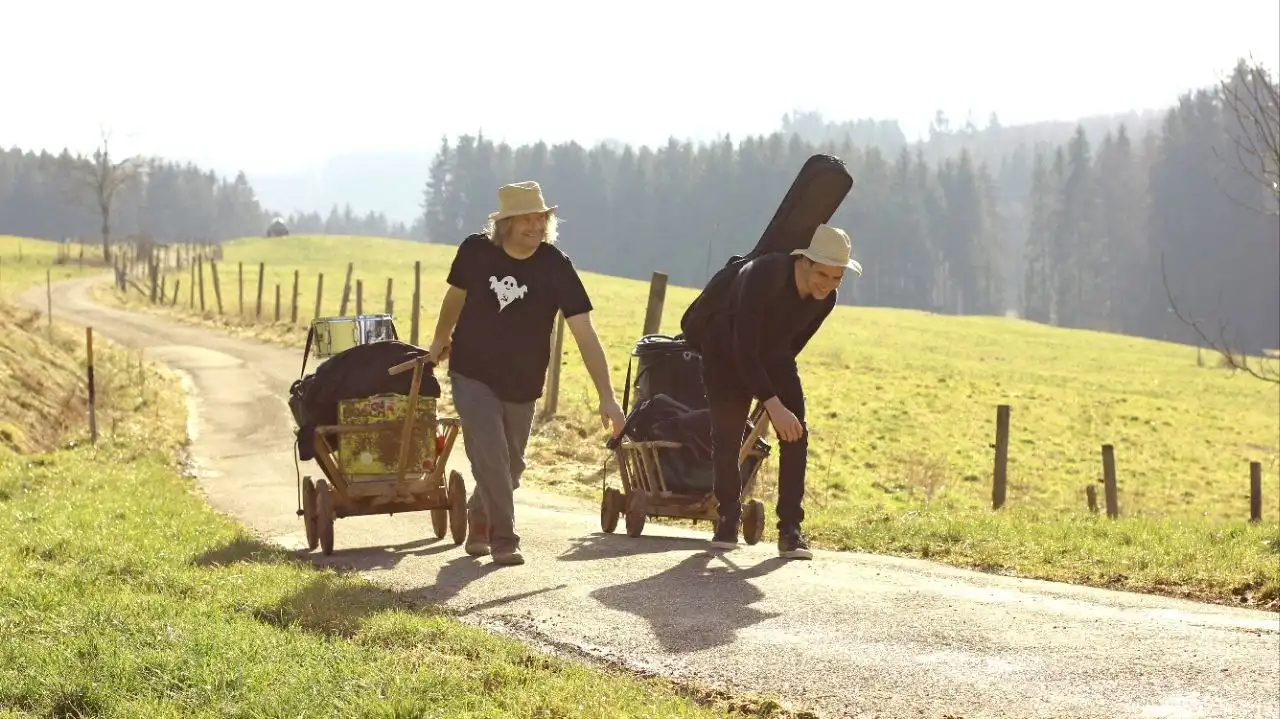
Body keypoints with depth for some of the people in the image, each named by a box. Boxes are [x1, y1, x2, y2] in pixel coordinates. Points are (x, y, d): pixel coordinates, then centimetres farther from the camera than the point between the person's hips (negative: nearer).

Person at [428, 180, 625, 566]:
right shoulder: (475, 251, -13)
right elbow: (456, 294, 9)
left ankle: (478, 521, 40)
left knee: (511, 466, 13)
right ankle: (503, 540, -2)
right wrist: (441, 338, 24)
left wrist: (606, 396, -26)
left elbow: (585, 334, -21)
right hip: (473, 375, -1)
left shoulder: (556, 267, -18)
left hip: (522, 385, 1)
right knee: (490, 458, -14)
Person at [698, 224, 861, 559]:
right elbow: (744, 349, -37)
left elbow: (795, 342, 5)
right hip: (727, 355, -5)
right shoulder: (764, 276, -35)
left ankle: (790, 530, -7)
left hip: (773, 358, 5)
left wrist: (772, 396, 12)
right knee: (727, 435, -8)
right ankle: (728, 518, 14)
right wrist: (773, 404, -41)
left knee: (796, 435, -11)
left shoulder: (826, 298, -14)